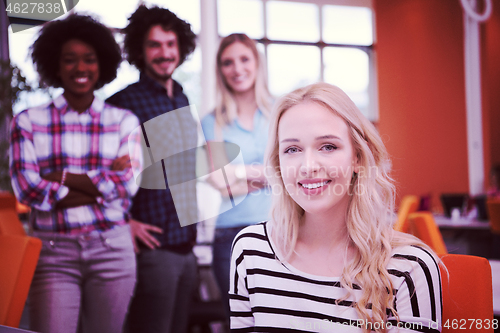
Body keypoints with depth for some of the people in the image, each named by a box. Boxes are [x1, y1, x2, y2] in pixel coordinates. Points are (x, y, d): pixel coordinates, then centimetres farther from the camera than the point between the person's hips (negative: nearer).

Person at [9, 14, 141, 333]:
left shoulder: (124, 121, 8)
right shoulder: (29, 121, 5)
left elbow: (129, 183, -5)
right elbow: (26, 187, -8)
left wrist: (63, 179, -9)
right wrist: (101, 185, -7)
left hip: (112, 250, 1)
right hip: (52, 251, -1)